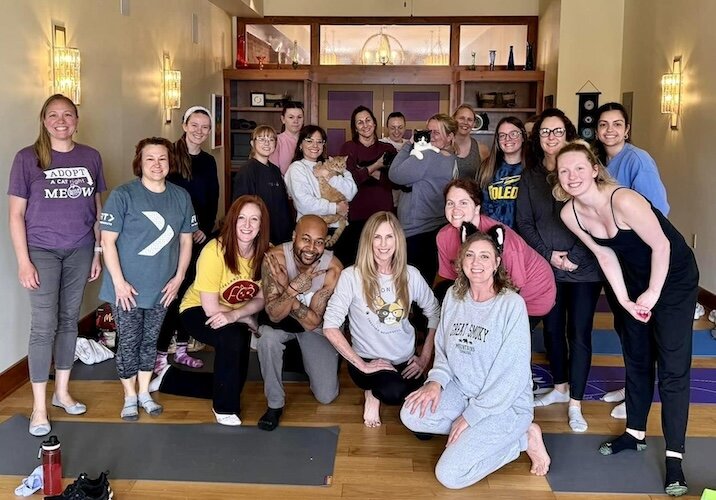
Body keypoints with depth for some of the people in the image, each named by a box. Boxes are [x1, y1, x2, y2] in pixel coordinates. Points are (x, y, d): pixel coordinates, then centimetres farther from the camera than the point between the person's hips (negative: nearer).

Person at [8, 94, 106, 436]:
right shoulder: (27, 158, -6)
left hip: (80, 251, 3)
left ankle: (62, 392, 27)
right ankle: (39, 406, 10)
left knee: (69, 320, 12)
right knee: (44, 326, -2)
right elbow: (15, 213, -5)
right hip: (42, 251, -3)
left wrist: (97, 251, 7)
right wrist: (23, 261, -10)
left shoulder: (90, 157, 3)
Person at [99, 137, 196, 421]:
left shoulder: (181, 197, 2)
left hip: (162, 288, 4)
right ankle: (130, 397, 23)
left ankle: (144, 392, 30)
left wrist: (179, 277, 0)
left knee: (150, 341, 15)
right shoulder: (123, 195, -11)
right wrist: (119, 282, -15)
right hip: (127, 288, -3)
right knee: (129, 342, 5)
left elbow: (186, 240, 8)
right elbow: (107, 241, -11)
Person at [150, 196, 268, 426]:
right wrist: (248, 319, -18)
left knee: (234, 382, 5)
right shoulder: (215, 251, -29)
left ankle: (168, 378, 28)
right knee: (231, 338, -37)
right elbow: (211, 308, -26)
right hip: (197, 311, -5)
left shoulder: (265, 253, -17)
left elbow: (260, 299, -12)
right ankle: (225, 407, -14)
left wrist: (235, 314, -31)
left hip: (237, 317, 6)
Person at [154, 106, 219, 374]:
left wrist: (206, 229, -1)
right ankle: (160, 353, 0)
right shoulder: (171, 154, -8)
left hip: (199, 235, 6)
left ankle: (181, 348, 21)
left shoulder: (209, 161, 10)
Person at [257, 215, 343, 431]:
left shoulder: (333, 268, -28)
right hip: (280, 321, 0)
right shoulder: (275, 258, -30)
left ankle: (305, 360, 30)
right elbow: (274, 315, -31)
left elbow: (312, 322, -27)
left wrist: (285, 288, -36)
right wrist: (293, 288, -48)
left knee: (326, 396, -4)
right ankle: (275, 403, -13)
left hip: (315, 326, 1)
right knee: (268, 337, -37)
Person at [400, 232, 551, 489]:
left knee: (449, 475, -16)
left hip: (505, 403, -6)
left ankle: (522, 436, 3)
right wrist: (436, 380, -10)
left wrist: (471, 415, -17)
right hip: (462, 391, 6)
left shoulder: (512, 304, -18)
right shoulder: (454, 296, 0)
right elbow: (443, 348, 11)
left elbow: (513, 374, -19)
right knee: (412, 415, -17)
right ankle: (475, 434, 1)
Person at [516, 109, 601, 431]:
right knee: (552, 328, 12)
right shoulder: (530, 175, 7)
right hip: (546, 266, 3)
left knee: (579, 332, -1)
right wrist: (548, 254, -8)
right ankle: (560, 387, 31)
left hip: (584, 268, -3)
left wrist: (574, 257, -13)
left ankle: (575, 404, 7)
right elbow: (524, 222, 4)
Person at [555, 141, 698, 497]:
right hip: (636, 277, 6)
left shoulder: (623, 201, -33)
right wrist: (624, 299, -2)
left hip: (674, 275, -6)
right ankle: (635, 433, 32)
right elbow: (605, 255, -1)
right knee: (636, 357, 15)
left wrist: (653, 294, -14)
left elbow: (661, 245, -24)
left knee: (672, 366, -5)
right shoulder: (570, 214, -13)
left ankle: (674, 455, 3)